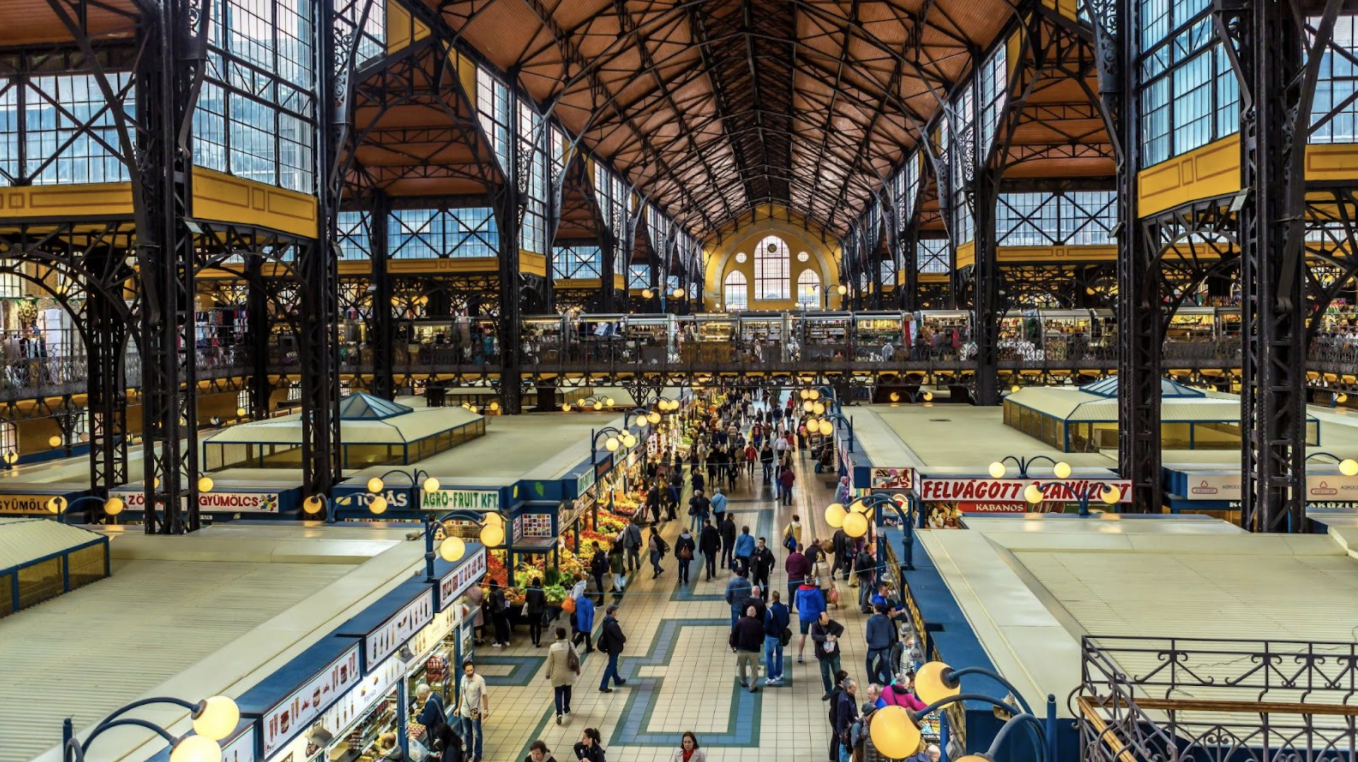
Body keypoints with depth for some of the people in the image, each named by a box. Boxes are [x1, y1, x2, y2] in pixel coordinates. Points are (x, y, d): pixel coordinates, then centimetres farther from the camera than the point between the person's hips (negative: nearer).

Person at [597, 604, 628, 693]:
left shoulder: (607, 620, -1)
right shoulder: (612, 624, -31)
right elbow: (619, 635, -23)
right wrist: (624, 639, -3)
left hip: (610, 645, 10)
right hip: (614, 647, -10)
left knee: (613, 664, 25)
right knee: (611, 666, -1)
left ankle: (617, 680, 44)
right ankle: (603, 686, 2)